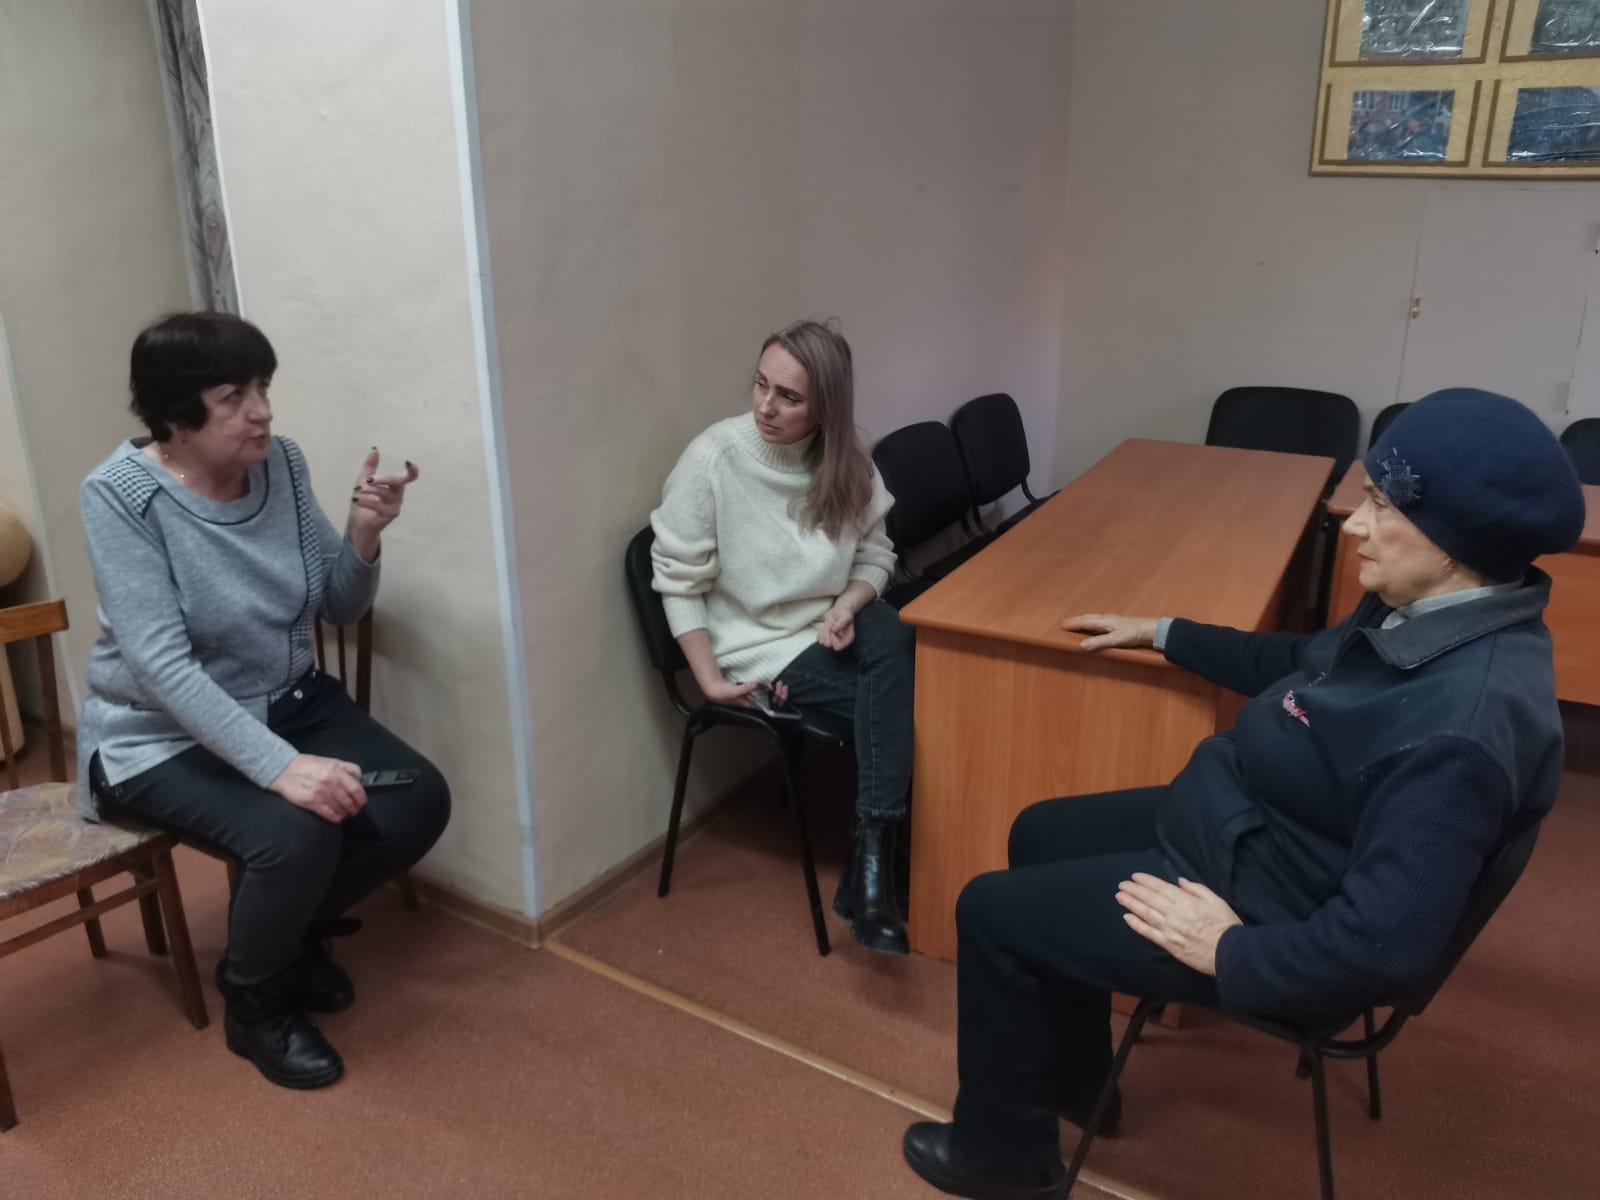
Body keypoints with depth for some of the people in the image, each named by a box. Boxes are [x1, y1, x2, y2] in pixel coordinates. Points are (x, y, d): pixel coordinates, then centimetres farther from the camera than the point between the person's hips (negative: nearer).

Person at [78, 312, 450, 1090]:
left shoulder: (282, 462, -5)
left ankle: (298, 929, 17)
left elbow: (339, 609, 0)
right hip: (161, 738, -5)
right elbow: (161, 665, -28)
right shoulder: (120, 494, -20)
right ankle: (255, 1005, 3)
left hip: (286, 702, 6)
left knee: (419, 802, -13)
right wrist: (281, 765, -38)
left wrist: (363, 535, -21)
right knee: (295, 835, -30)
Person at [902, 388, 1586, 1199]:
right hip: (1234, 826, 10)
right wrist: (1163, 635, 21)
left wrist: (1228, 952, -21)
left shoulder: (1462, 723, -34)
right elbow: (1303, 666, 16)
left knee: (992, 912, -2)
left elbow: (1385, 940, -34)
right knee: (1039, 834, 20)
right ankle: (1073, 1080, 37)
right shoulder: (1428, 615, -4)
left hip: (1255, 891, -10)